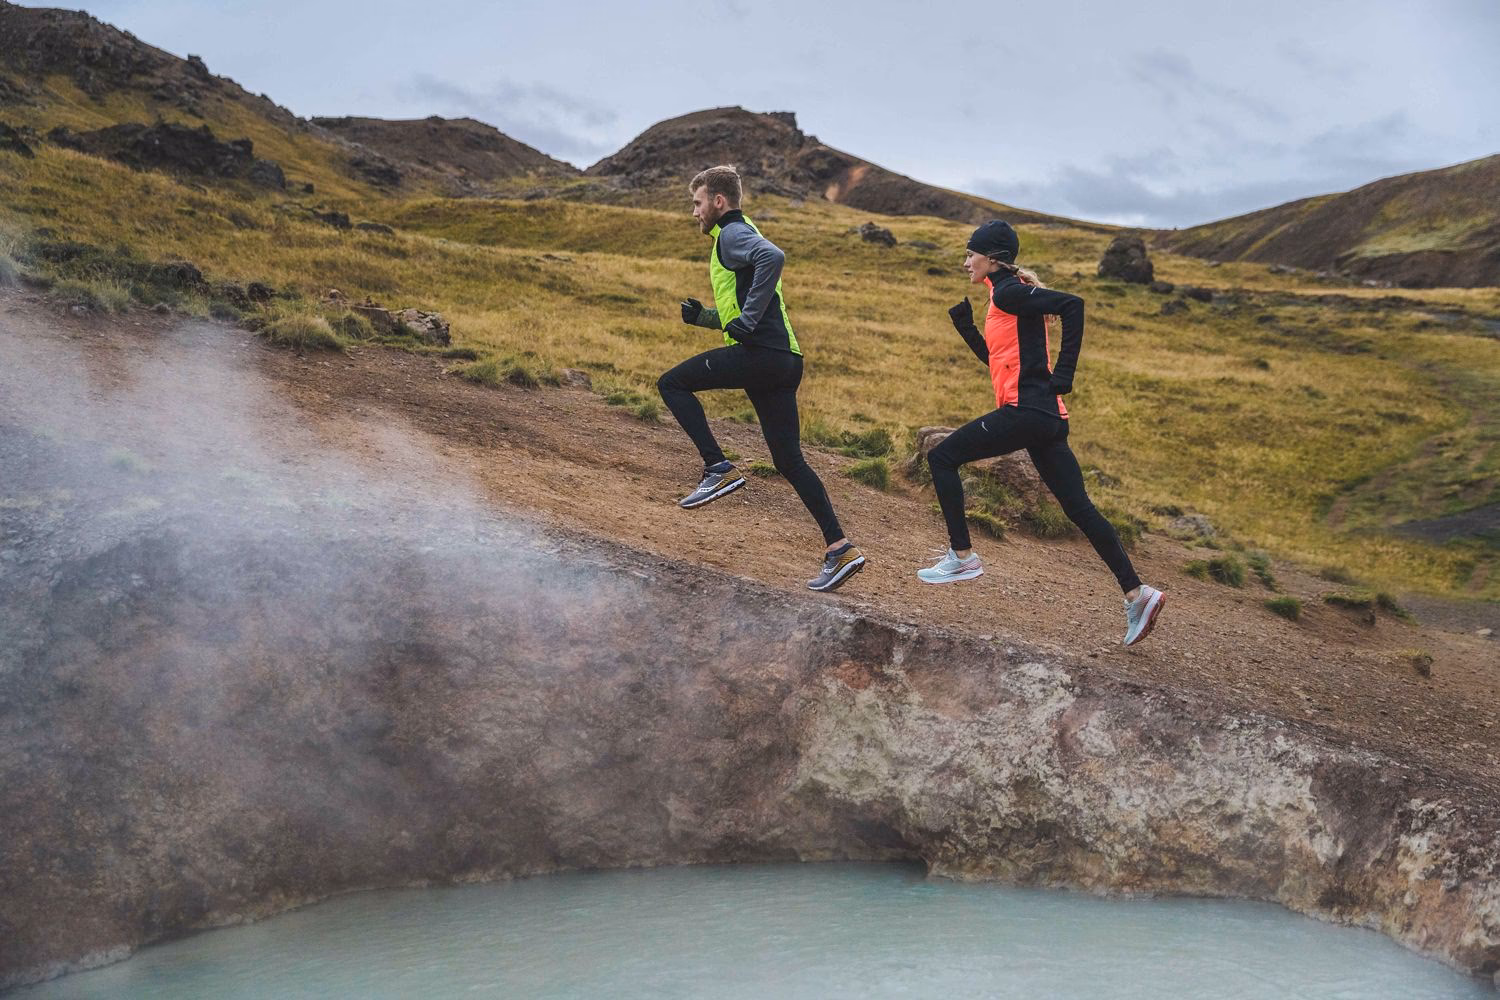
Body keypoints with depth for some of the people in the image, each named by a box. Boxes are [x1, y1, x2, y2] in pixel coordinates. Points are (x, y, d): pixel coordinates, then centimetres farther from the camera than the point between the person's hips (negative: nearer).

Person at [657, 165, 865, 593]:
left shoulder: (733, 234, -1)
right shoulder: (737, 236, 30)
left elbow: (773, 257, -24)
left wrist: (747, 319, -22)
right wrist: (703, 316, 21)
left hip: (760, 353, -10)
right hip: (785, 361, 10)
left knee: (672, 384, 1)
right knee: (789, 460, 7)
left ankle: (719, 469, -7)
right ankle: (839, 548, 3)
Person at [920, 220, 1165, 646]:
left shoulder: (1009, 292, -7)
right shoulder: (1004, 296, 21)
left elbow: (1072, 304, -18)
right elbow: (994, 358, 29)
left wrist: (1063, 375, -18)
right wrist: (963, 320, 20)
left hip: (1025, 411, -10)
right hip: (1044, 416, 10)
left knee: (942, 458, -1)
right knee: (1078, 507, 8)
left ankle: (962, 556, 0)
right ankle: (1137, 593, 6)